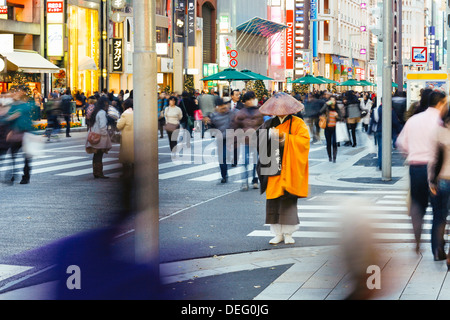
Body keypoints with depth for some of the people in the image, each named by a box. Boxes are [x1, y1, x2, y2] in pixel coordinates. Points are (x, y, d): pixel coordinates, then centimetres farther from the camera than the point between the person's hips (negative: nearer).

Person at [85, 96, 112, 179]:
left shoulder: (95, 112, 13)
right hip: (100, 137, -9)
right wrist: (105, 134, -10)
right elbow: (103, 126, -22)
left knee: (96, 156, 12)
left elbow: (91, 125, 14)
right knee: (99, 156, -6)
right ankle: (99, 173, -5)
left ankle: (96, 173, 16)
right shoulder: (102, 112, -15)